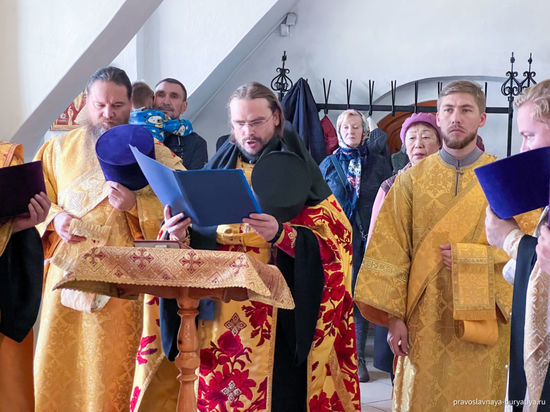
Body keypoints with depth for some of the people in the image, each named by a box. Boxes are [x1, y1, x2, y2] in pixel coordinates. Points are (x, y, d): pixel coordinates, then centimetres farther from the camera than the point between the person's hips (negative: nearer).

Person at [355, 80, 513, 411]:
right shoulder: (411, 180, 3)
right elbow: (390, 253, -1)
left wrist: (470, 257, -14)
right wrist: (394, 316, -7)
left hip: (483, 320, 0)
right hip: (425, 323, 1)